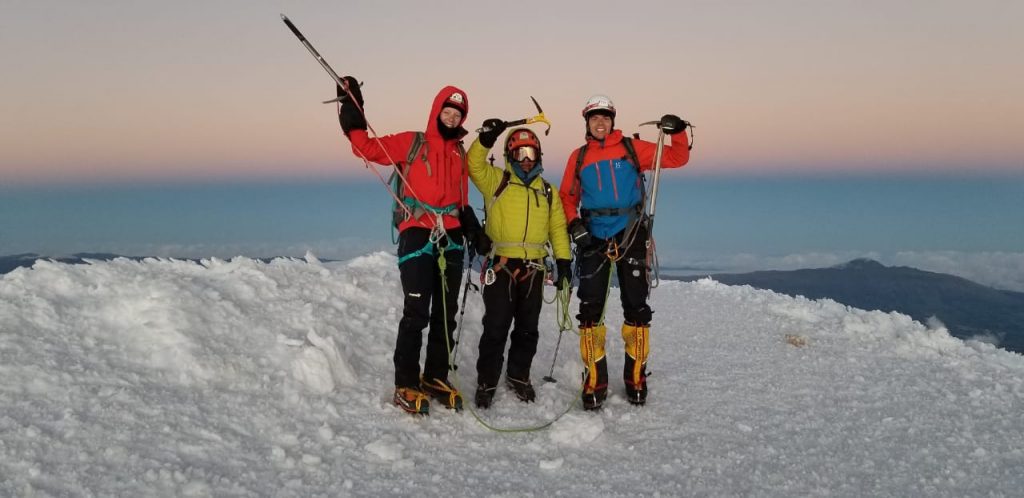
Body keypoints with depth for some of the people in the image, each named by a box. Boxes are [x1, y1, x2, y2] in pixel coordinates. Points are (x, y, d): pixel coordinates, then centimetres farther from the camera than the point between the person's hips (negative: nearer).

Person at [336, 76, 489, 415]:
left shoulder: (459, 152, 16)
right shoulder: (411, 143, 1)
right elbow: (368, 148, -5)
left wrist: (471, 225, 11)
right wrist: (353, 118, -14)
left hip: (451, 239, 6)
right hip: (417, 236, -6)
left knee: (446, 314, 10)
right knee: (417, 313, -9)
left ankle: (436, 377, 22)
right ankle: (406, 385, 1)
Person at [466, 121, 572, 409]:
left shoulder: (547, 191, 14)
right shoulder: (496, 180, 4)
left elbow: (558, 228, 13)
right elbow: (474, 165, -13)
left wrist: (563, 260, 5)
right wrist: (486, 139, -25)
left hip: (533, 268, 4)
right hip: (500, 265, -4)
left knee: (527, 328, 12)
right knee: (496, 327, -2)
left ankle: (518, 376, 29)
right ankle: (487, 382, 10)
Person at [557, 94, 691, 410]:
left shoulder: (632, 148, 5)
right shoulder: (579, 157, 9)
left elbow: (676, 159, 6)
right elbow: (567, 196, 12)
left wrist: (678, 134, -12)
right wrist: (574, 224, -4)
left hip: (631, 235, -1)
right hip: (593, 238, 1)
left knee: (636, 306, 4)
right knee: (590, 309, -1)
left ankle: (636, 378, 18)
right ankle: (594, 382, 8)